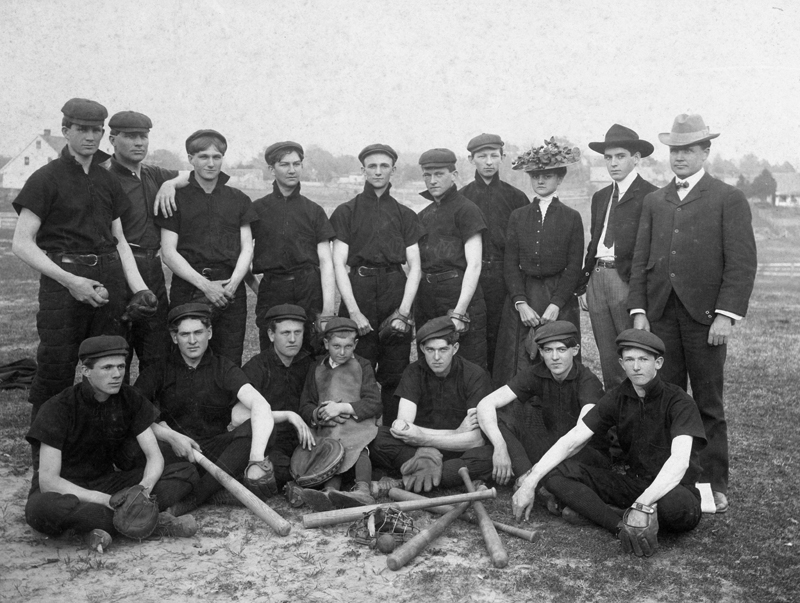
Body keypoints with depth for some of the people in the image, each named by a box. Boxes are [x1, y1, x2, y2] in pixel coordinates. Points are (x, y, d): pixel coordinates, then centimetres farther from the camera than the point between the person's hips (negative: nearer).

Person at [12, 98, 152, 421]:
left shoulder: (107, 180, 16)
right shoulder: (46, 179, -1)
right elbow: (22, 244, -6)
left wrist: (139, 288, 4)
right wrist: (70, 281, -15)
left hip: (109, 277, 5)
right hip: (63, 279, -5)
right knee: (57, 370, -3)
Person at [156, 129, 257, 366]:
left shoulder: (238, 199, 13)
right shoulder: (176, 198, 5)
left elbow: (247, 247, 10)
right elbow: (169, 253, -1)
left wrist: (234, 280, -8)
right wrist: (204, 284, -12)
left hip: (231, 291, 2)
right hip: (188, 289, -2)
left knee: (230, 364, 1)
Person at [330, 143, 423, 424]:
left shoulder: (405, 215, 13)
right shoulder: (346, 212, 7)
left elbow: (414, 266, 7)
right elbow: (339, 264, 0)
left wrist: (404, 311, -6)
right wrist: (353, 310, -10)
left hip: (396, 294, 2)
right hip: (358, 295, -1)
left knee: (395, 377, 0)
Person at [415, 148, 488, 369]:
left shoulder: (465, 209, -6)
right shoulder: (423, 215, 16)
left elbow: (474, 265, -13)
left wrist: (459, 312, -19)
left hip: (460, 297, -7)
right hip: (426, 300, 7)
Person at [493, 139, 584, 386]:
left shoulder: (571, 218, 4)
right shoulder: (517, 217, 9)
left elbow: (574, 267, -1)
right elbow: (510, 264, 5)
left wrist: (556, 304, -11)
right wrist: (521, 303, -7)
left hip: (559, 299, -1)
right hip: (522, 297, 2)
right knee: (520, 370, -1)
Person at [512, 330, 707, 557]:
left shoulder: (679, 402, -14)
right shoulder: (618, 399, 1)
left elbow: (679, 460, -30)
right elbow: (571, 441, -3)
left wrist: (643, 504, -43)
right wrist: (530, 482, -13)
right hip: (633, 482, 5)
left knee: (677, 505, -42)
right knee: (556, 473, -12)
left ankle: (593, 509, -21)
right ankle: (623, 526, -26)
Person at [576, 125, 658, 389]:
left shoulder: (651, 196, -4)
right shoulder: (600, 197, 19)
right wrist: (583, 285, 13)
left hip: (628, 282, -7)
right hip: (597, 278, 7)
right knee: (608, 360, 12)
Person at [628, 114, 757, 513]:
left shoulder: (729, 199, 2)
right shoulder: (654, 201, 16)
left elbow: (742, 263, -4)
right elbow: (641, 260, 12)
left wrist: (727, 314, -13)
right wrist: (638, 310, 3)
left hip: (705, 316, -3)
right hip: (660, 315, 4)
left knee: (708, 405, 5)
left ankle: (714, 484, 15)